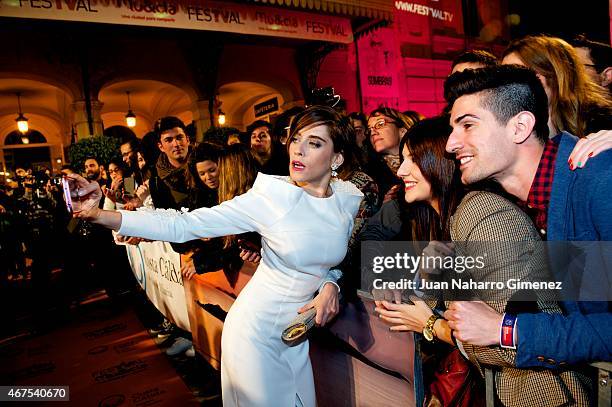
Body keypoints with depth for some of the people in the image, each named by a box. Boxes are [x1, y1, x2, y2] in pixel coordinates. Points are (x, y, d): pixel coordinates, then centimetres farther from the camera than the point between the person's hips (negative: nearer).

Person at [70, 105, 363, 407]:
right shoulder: (271, 196, -20)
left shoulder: (349, 199, -5)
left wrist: (330, 284, -11)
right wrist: (99, 215, -30)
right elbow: (182, 225, -22)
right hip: (256, 331, -5)